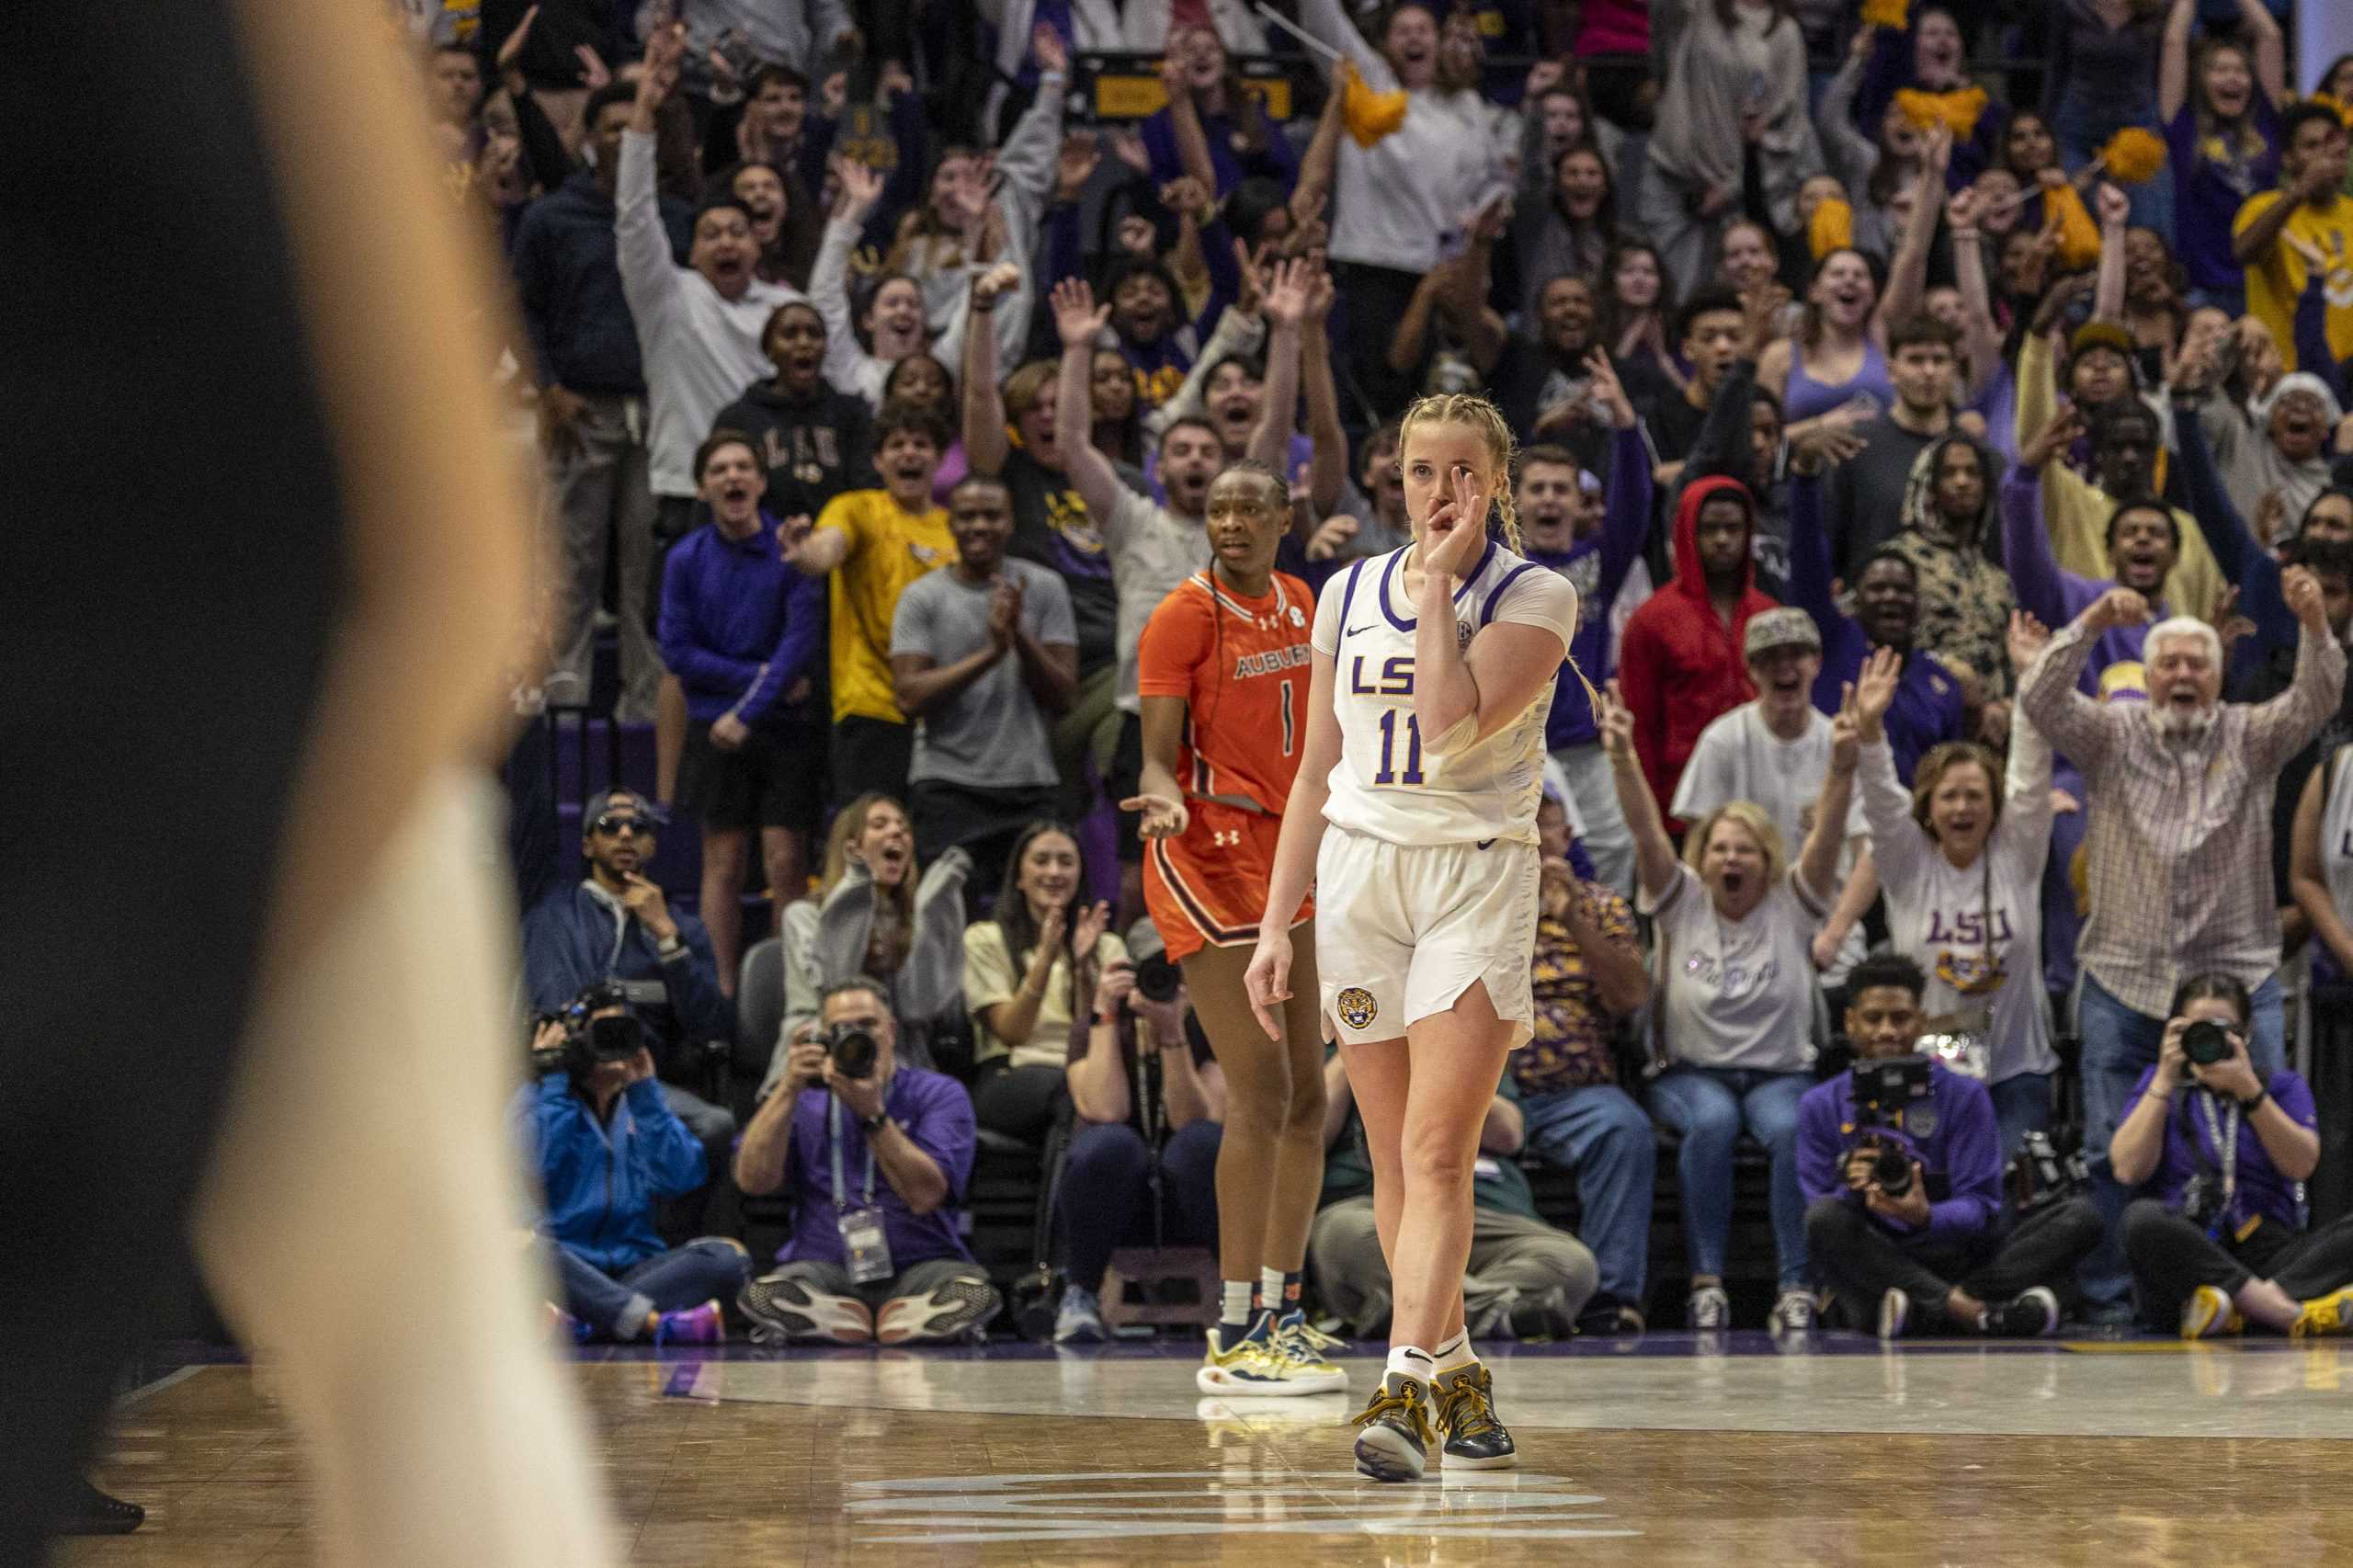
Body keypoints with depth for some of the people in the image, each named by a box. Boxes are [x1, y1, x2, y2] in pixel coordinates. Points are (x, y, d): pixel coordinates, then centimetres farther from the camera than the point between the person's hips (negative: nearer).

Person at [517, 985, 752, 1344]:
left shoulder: (642, 1104, 18)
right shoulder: (538, 1099, 9)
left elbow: (680, 1178, 0)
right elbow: (530, 1168, -13)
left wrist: (645, 1092, 3)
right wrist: (551, 1080, -5)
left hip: (632, 1268, 4)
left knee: (728, 1256, -24)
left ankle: (582, 1323, -34)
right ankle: (657, 1323, -43)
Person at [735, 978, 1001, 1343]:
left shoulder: (939, 1094, 6)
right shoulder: (806, 1102, 15)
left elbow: (925, 1195, -9)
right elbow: (753, 1181, -1)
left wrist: (872, 1112, -15)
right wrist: (789, 1090, -5)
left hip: (918, 1268, -1)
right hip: (824, 1268, 2)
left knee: (971, 1293, -35)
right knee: (767, 1294, -33)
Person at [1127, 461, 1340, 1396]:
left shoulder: (1297, 604, 11)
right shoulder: (1185, 615, -10)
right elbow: (1159, 754, -13)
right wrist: (1167, 801, -33)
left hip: (1287, 855, 8)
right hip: (1210, 856, -8)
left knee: (1307, 1098, 8)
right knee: (1261, 1095, -14)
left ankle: (1281, 1313, 17)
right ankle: (1234, 1337, -12)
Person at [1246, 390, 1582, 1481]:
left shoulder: (1535, 597, -3)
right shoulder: (1350, 594, 10)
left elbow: (1455, 718, -21)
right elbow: (1318, 772, 15)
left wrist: (1438, 584, -13)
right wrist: (1276, 925, 11)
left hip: (1478, 878, -5)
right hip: (1359, 875, 5)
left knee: (1437, 1154, -16)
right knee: (1394, 1159, 8)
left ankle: (1404, 1391, -23)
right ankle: (1456, 1376, 22)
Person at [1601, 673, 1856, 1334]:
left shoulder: (1790, 907, 7)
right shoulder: (1682, 904, 7)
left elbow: (1826, 838, -9)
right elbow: (1647, 832, -7)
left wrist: (1842, 765, -27)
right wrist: (1623, 758, -23)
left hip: (1781, 1072, 0)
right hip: (1690, 1073, 0)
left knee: (1791, 1127, -33)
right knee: (1713, 1120, -34)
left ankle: (1796, 1285, -32)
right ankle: (1706, 1280, -32)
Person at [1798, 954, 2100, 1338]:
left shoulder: (1963, 1096, 7)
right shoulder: (1821, 1107, 10)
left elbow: (1979, 1206, -3)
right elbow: (1817, 1209, 2)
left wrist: (1925, 1217, -26)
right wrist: (1852, 1192, -22)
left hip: (1954, 1256, 1)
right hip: (1875, 1270, -1)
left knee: (2080, 1216, -18)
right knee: (1826, 1216, -33)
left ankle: (1922, 1311, -36)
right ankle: (1975, 1311, -39)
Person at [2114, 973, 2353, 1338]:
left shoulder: (2282, 1085, 18)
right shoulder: (2157, 1085, 16)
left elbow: (2300, 1165, -1)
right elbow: (2128, 1170, 0)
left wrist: (2248, 1090, -9)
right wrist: (2165, 1081, 0)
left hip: (2264, 1251, 1)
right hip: (2181, 1256, -1)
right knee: (2143, 1217, -36)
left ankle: (2234, 1310, -42)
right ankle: (2292, 1312, -40)